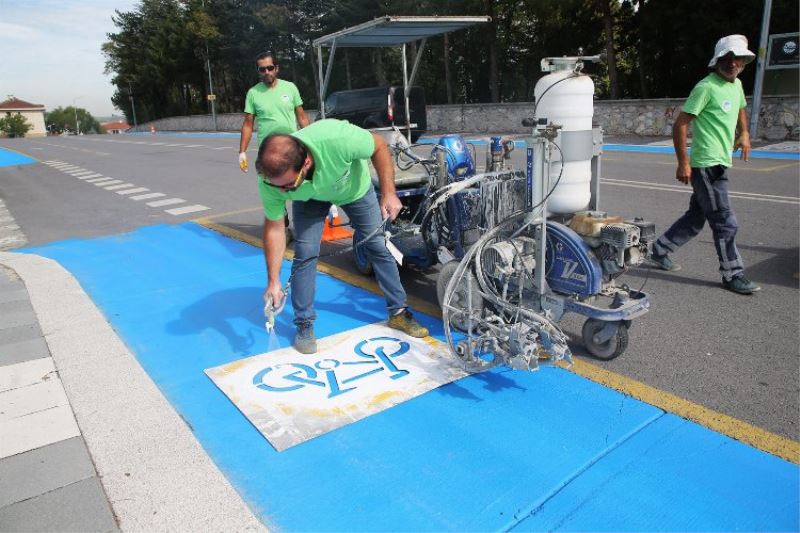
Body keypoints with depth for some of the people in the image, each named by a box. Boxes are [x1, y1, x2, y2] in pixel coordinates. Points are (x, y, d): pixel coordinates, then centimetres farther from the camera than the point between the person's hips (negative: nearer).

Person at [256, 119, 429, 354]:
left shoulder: (336, 138, -46)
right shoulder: (270, 180, -35)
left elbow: (379, 146, -25)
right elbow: (274, 228, -23)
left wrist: (389, 193, -28)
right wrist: (273, 281, -23)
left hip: (355, 187, 0)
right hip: (310, 198, 1)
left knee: (379, 246, 1)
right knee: (305, 253, -14)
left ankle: (398, 312, 18)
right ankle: (304, 325, 4)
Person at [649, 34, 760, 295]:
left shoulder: (737, 85, 13)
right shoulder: (707, 87, -12)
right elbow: (680, 124, -15)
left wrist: (744, 133, 17)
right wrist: (683, 163, -18)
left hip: (720, 164, 9)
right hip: (706, 165, -9)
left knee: (696, 218, 16)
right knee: (725, 223, -4)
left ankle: (660, 251, 29)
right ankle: (733, 275, 7)